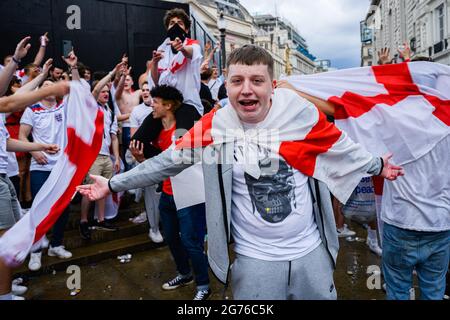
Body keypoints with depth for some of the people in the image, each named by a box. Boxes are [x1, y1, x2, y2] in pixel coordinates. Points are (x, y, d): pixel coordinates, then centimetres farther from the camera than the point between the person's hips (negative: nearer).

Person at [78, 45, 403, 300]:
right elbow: (169, 160, -2)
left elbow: (340, 146, 4)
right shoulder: (214, 126, -11)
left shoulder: (301, 112, -12)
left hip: (310, 250, 1)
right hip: (254, 259, -1)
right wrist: (113, 184, 2)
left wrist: (376, 165, 16)